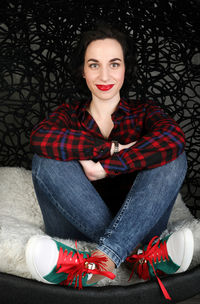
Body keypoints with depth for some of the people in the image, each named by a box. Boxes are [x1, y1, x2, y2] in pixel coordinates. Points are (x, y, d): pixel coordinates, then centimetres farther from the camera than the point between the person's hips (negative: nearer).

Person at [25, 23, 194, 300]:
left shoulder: (143, 113, 7)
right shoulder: (70, 114, 8)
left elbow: (173, 138, -19)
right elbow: (39, 138, -17)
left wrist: (103, 168, -21)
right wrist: (110, 147, -20)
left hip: (136, 224, 0)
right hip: (76, 229, 1)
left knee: (173, 158, -20)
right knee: (46, 160, -21)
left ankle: (103, 259, -35)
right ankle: (141, 253, -29)